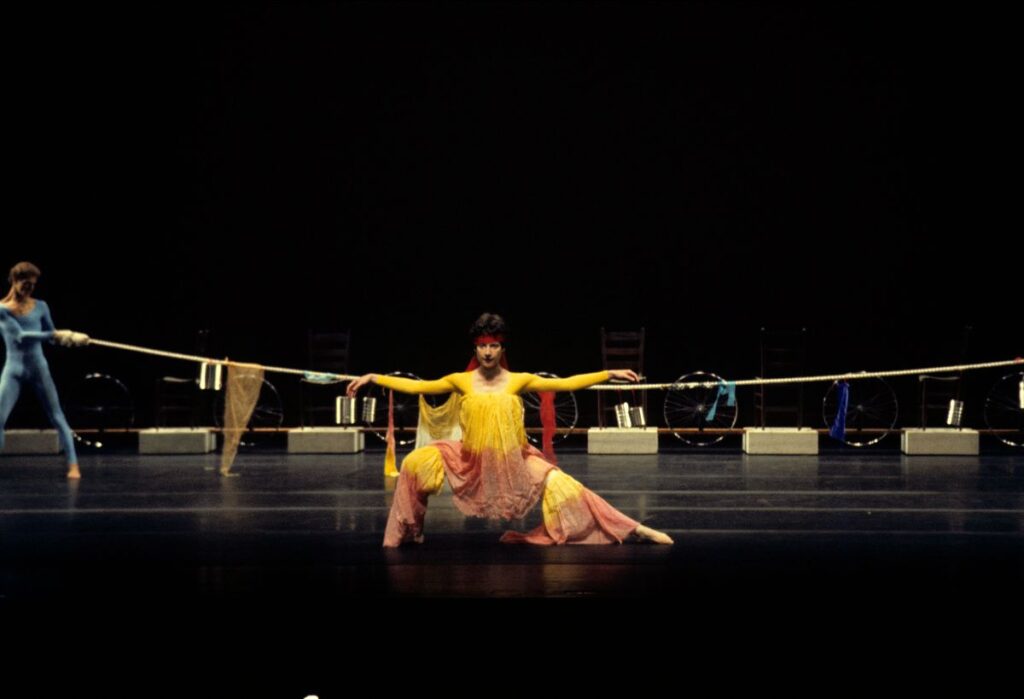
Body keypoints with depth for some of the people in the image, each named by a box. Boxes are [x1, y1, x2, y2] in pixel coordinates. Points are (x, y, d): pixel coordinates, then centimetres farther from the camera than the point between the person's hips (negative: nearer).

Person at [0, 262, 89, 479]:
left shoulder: (40, 306, 2)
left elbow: (52, 336, 10)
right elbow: (19, 336, -19)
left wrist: (70, 337, -11)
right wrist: (54, 334, -26)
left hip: (38, 367, 2)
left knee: (57, 417, 0)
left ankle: (73, 465, 2)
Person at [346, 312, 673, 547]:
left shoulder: (518, 381, -3)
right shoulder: (461, 381, -1)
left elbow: (566, 383, -5)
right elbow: (415, 386, 1)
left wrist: (609, 374, -10)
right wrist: (375, 378, -4)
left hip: (514, 462, -1)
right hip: (472, 462, 1)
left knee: (558, 484, -16)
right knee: (418, 462, -17)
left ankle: (636, 530, -9)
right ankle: (410, 529, 2)